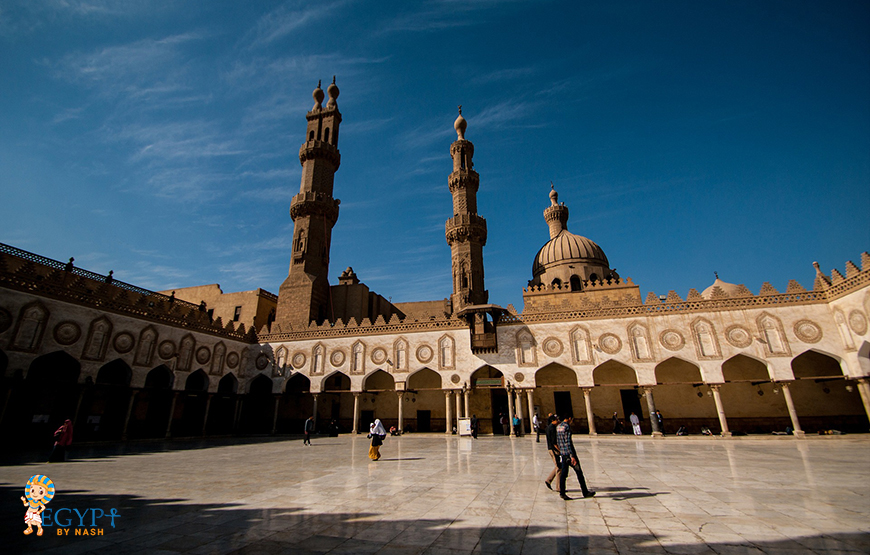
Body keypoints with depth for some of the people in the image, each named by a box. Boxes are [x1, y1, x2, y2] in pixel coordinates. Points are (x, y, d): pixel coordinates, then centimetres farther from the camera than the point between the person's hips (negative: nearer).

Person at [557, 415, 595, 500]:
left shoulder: (558, 427, 11)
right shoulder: (567, 427, -16)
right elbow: (568, 442, -22)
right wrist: (572, 456, -23)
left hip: (563, 453, 8)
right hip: (569, 452, -8)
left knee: (563, 473, 8)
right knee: (579, 472, 6)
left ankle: (562, 493, 4)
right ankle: (585, 492, 15)